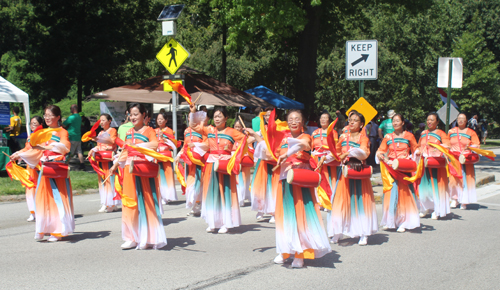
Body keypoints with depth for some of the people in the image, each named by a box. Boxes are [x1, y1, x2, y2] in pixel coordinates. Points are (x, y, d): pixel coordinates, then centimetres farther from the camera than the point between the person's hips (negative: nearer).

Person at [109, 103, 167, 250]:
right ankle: (133, 237, 10)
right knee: (130, 203, 4)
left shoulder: (149, 131, -2)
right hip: (130, 171, 6)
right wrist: (115, 165, 21)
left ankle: (147, 237, 6)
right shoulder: (129, 133, 15)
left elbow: (155, 146, -14)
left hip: (144, 170, -6)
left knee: (146, 202, -2)